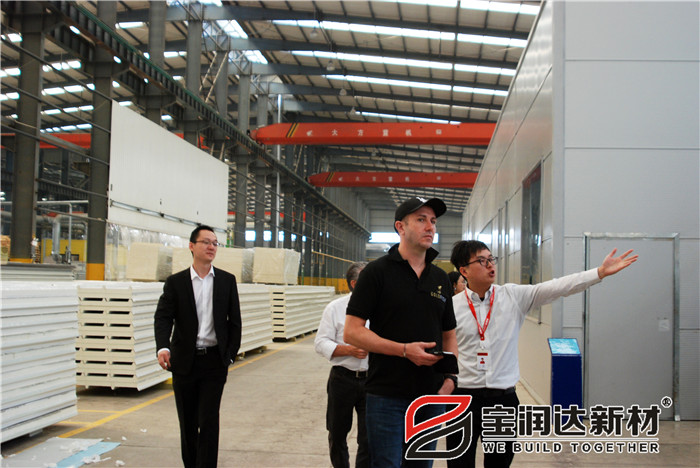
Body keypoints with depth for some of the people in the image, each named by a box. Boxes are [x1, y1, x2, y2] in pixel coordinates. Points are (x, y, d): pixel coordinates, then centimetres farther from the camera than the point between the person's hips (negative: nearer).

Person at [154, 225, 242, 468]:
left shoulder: (227, 281, 5)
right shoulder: (175, 282, 1)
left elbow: (234, 321, 8)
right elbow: (163, 317, -8)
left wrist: (230, 355, 1)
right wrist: (163, 348, -26)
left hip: (214, 361, 0)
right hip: (185, 362, 1)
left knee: (209, 421, -5)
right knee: (187, 422, 11)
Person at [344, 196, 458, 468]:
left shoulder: (441, 279, 12)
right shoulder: (378, 272, -5)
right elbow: (352, 332, -11)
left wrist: (450, 377, 1)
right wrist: (405, 349, -19)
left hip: (431, 396, 5)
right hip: (387, 396, -5)